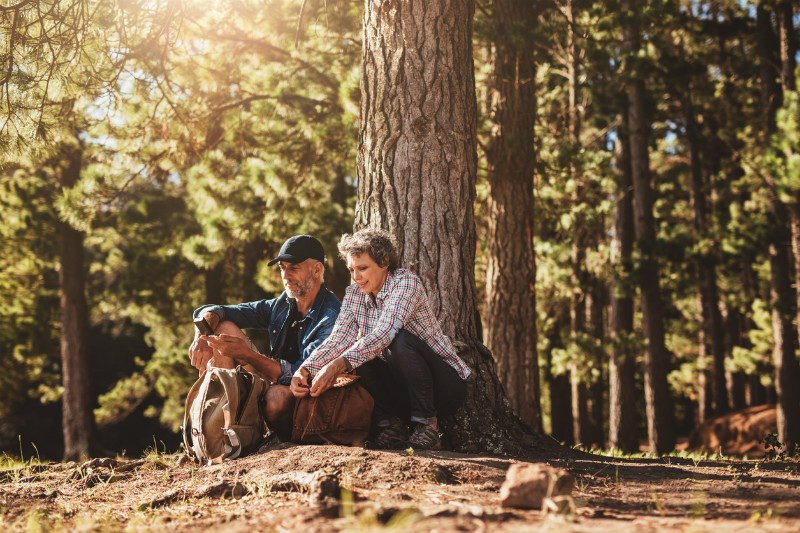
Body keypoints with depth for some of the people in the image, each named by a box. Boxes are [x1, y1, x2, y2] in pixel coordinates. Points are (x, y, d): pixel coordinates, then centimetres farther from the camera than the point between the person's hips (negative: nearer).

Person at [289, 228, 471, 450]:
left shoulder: (406, 283, -17)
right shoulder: (354, 294, 3)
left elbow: (384, 334, -33)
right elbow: (338, 339, -11)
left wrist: (339, 365, -44)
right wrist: (305, 369, -30)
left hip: (445, 386, -6)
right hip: (401, 389, 6)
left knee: (400, 340, -31)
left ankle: (427, 425, -19)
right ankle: (391, 426, -8)